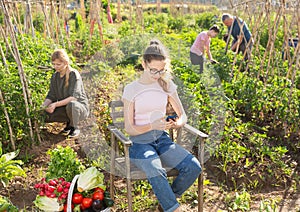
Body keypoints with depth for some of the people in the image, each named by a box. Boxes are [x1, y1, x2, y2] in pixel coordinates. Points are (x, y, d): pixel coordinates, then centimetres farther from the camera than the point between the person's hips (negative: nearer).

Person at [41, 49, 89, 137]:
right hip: (64, 108, 6)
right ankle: (69, 122, 11)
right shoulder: (55, 76, 2)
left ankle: (75, 128, -9)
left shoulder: (74, 74, -18)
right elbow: (51, 96, -1)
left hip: (80, 107, -6)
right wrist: (44, 105, -22)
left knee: (71, 104, -40)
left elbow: (74, 97, -28)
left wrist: (56, 104, -37)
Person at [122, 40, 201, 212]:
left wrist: (176, 124, -16)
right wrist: (152, 126, -24)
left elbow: (183, 116, 8)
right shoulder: (131, 89, -5)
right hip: (140, 142, -3)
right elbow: (129, 128, -6)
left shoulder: (167, 85, 4)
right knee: (156, 172, -36)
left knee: (194, 167, -21)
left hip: (162, 138, 4)